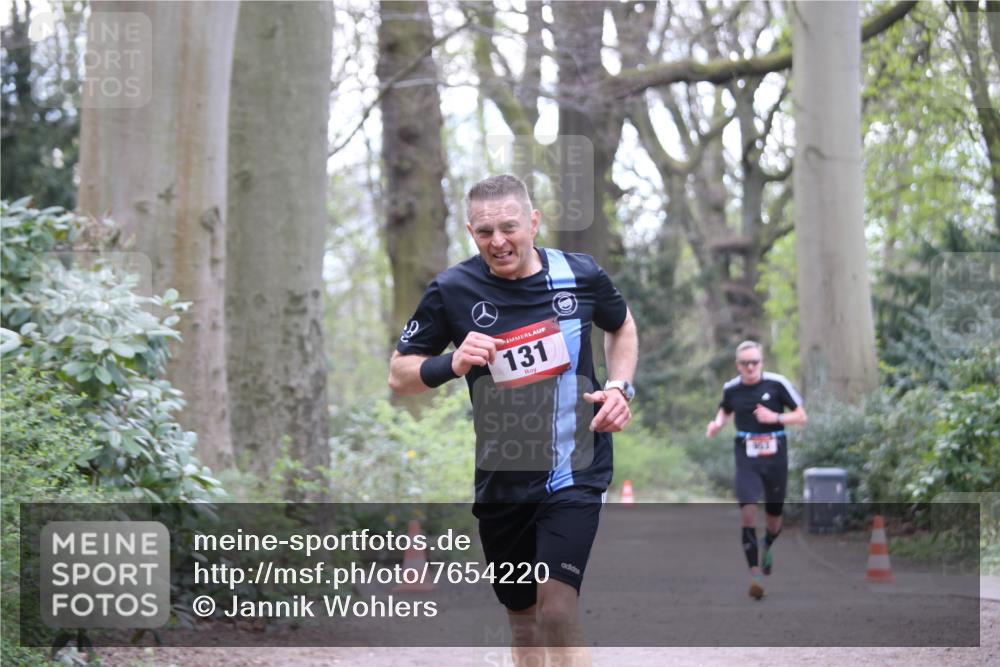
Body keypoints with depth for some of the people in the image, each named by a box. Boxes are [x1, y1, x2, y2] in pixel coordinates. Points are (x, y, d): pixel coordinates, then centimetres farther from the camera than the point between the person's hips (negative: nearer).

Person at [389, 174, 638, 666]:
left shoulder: (581, 274, -5)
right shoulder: (452, 290, -7)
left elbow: (621, 326, 17)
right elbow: (399, 375, 0)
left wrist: (620, 387, 0)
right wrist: (453, 364, -19)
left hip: (575, 472, -2)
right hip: (500, 478, 2)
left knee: (557, 609, -19)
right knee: (523, 620, 13)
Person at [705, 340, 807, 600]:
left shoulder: (777, 384, -8)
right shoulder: (731, 389, 0)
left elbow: (802, 417, -3)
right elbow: (725, 411, 22)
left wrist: (776, 417, -19)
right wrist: (718, 423, 0)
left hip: (775, 459, 0)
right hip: (747, 460, 0)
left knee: (774, 519, 12)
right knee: (747, 513, -20)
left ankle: (767, 549, 48)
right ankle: (755, 574, -19)